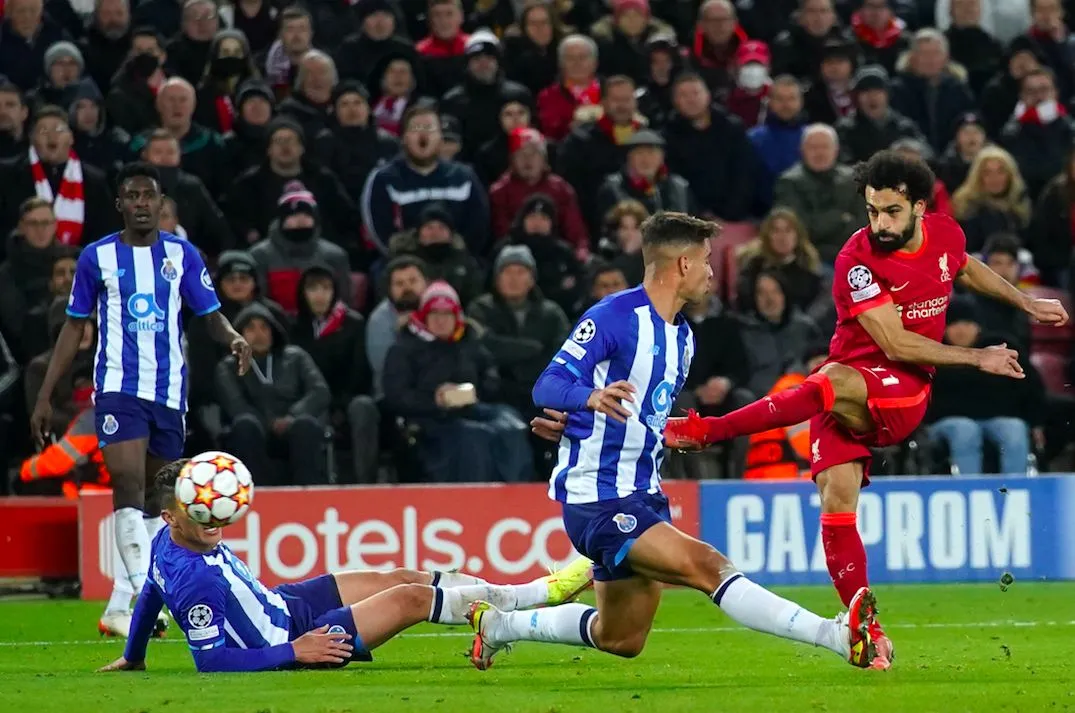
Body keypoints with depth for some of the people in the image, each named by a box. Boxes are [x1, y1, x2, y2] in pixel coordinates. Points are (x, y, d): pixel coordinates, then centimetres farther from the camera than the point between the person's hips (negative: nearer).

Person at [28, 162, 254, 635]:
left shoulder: (182, 254, 6)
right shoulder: (98, 256, 3)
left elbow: (210, 315, 6)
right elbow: (73, 328, 10)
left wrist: (233, 338, -19)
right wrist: (45, 397, 6)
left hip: (170, 391, 3)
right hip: (118, 388, -3)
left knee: (155, 498, 8)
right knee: (128, 486, -19)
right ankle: (146, 596, -27)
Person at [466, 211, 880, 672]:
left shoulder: (682, 337, 14)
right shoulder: (614, 317, -13)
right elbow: (546, 387, -22)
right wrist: (591, 397, -40)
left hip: (643, 495, 10)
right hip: (598, 498, -10)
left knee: (621, 641, 16)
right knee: (706, 567, -25)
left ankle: (498, 624, 35)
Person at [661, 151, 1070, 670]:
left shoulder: (946, 234, 2)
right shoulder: (858, 259, -13)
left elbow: (966, 269, 30)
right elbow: (895, 343, -16)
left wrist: (1027, 304, 36)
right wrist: (976, 359, -12)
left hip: (904, 395, 1)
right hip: (849, 393, -1)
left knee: (834, 383, -34)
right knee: (837, 501, -18)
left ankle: (709, 430, -31)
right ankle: (868, 633, -10)